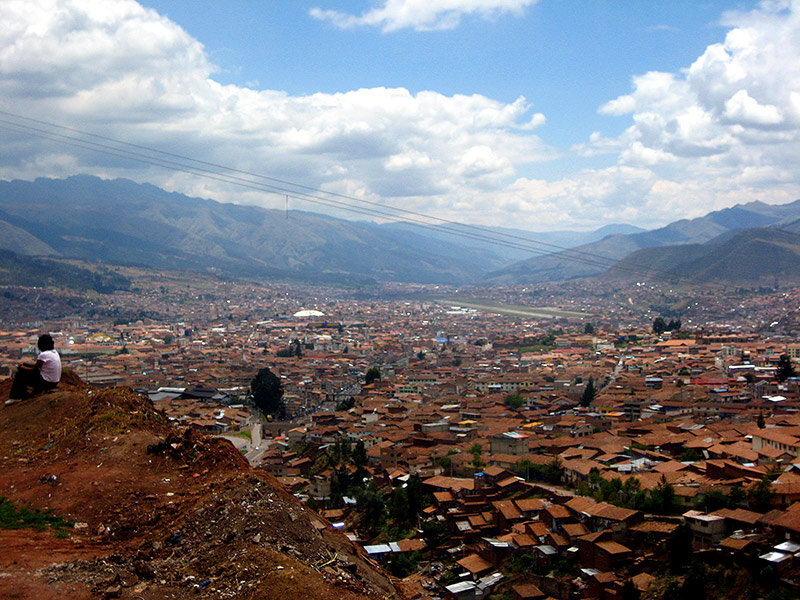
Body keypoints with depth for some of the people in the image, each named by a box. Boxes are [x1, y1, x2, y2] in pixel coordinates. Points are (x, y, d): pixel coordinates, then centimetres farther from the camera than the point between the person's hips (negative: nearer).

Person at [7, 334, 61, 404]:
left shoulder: (44, 355, -21)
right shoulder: (54, 352, 5)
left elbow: (33, 370, -10)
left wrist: (22, 367, 6)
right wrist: (24, 364, 16)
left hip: (46, 383, -9)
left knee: (19, 375, 4)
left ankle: (15, 397, 17)